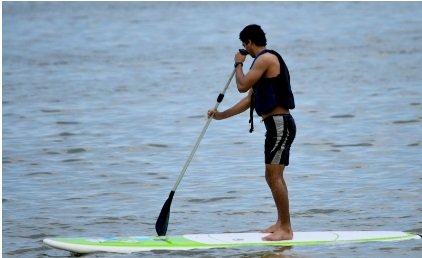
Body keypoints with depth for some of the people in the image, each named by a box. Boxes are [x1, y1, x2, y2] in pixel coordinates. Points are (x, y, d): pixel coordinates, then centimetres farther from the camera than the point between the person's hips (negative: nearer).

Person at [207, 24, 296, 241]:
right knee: (274, 176, 17)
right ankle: (281, 224, 26)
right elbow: (250, 99, 24)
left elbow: (242, 85, -16)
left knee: (273, 176, -13)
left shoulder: (266, 59, -12)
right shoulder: (264, 62, 21)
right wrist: (221, 115, 26)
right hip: (276, 125, 11)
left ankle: (286, 229, -14)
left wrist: (238, 64, 2)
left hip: (280, 124, -11)